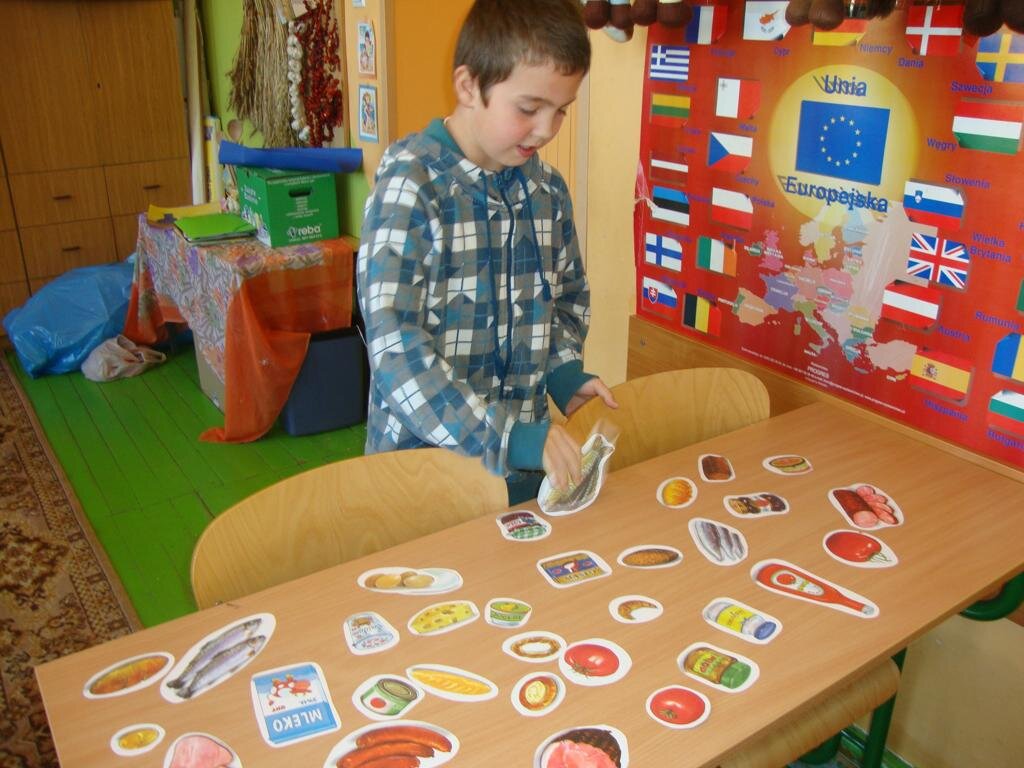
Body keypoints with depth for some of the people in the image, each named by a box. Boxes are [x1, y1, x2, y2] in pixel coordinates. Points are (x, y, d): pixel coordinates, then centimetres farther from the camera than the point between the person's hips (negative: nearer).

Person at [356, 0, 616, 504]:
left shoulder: (547, 189, 1)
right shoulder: (410, 183, -16)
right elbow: (394, 346, -24)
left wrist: (565, 374, -1)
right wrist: (503, 435, -29)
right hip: (427, 456, -5)